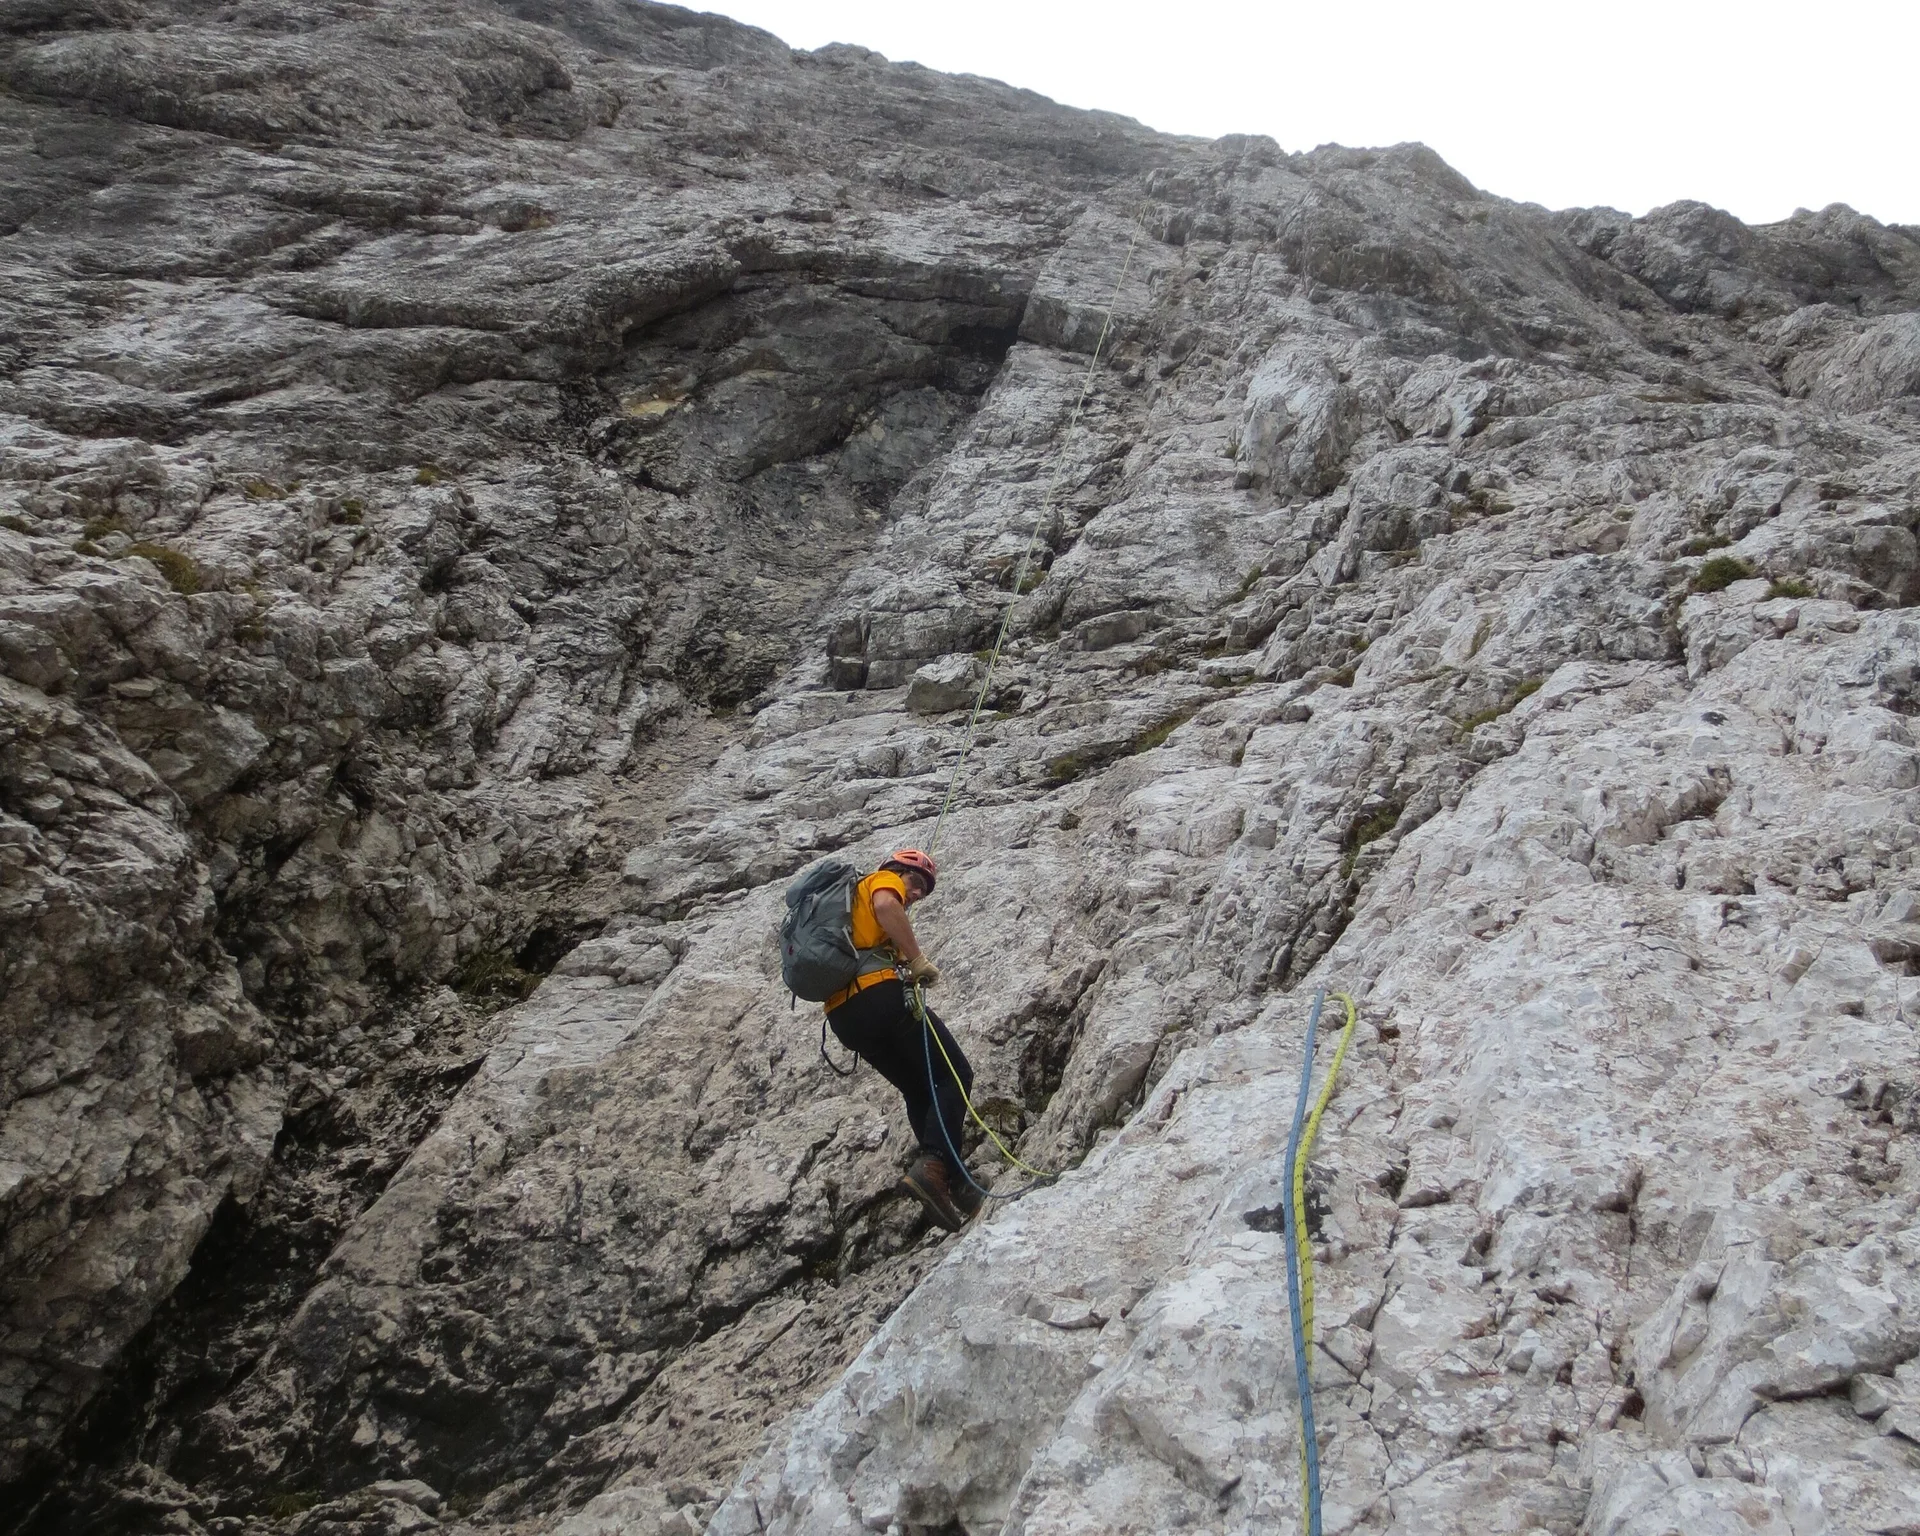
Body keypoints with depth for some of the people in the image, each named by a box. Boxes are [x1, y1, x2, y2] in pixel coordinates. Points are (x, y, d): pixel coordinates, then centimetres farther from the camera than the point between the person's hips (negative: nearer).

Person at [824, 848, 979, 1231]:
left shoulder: (850, 900, 36)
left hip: (841, 1013, 8)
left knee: (918, 1091, 18)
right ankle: (933, 1165, -20)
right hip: (879, 994, -8)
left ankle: (954, 1184, 9)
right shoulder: (883, 881, 11)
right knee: (954, 1076, -1)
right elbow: (885, 906, -15)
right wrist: (918, 959, -11)